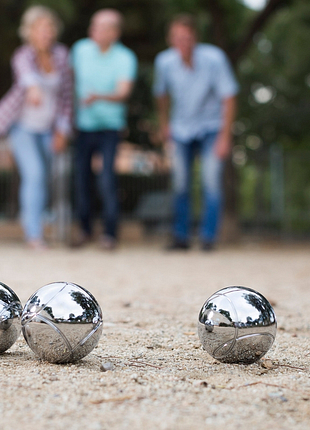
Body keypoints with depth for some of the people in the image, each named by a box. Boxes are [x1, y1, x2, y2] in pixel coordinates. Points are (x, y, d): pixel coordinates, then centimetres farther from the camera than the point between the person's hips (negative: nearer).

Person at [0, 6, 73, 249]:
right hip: (22, 124, -5)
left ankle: (30, 222, 33)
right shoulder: (24, 56, -23)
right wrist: (33, 88, -71)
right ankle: (34, 233, -12)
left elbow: (66, 93, -1)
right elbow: (27, 73, -48)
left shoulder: (61, 55, -8)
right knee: (35, 174, -18)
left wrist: (63, 131, -3)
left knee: (41, 179, 11)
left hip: (47, 127, 5)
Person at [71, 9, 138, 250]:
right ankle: (85, 229, 21)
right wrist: (72, 108, 15)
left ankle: (110, 234, 2)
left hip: (110, 126, -3)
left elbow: (124, 93, -22)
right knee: (82, 178, 5)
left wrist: (98, 96, -40)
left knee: (107, 180, -12)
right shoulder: (81, 49, 0)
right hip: (84, 124, 4)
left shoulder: (125, 58, -10)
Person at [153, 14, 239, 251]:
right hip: (181, 129, 3)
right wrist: (164, 123, 16)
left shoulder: (214, 58, -23)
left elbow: (229, 97, -16)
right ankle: (181, 236, 13)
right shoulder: (164, 61, -14)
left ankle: (209, 237, -4)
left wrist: (225, 137, -17)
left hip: (211, 127, -2)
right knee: (180, 184, 1)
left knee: (211, 180, -13)